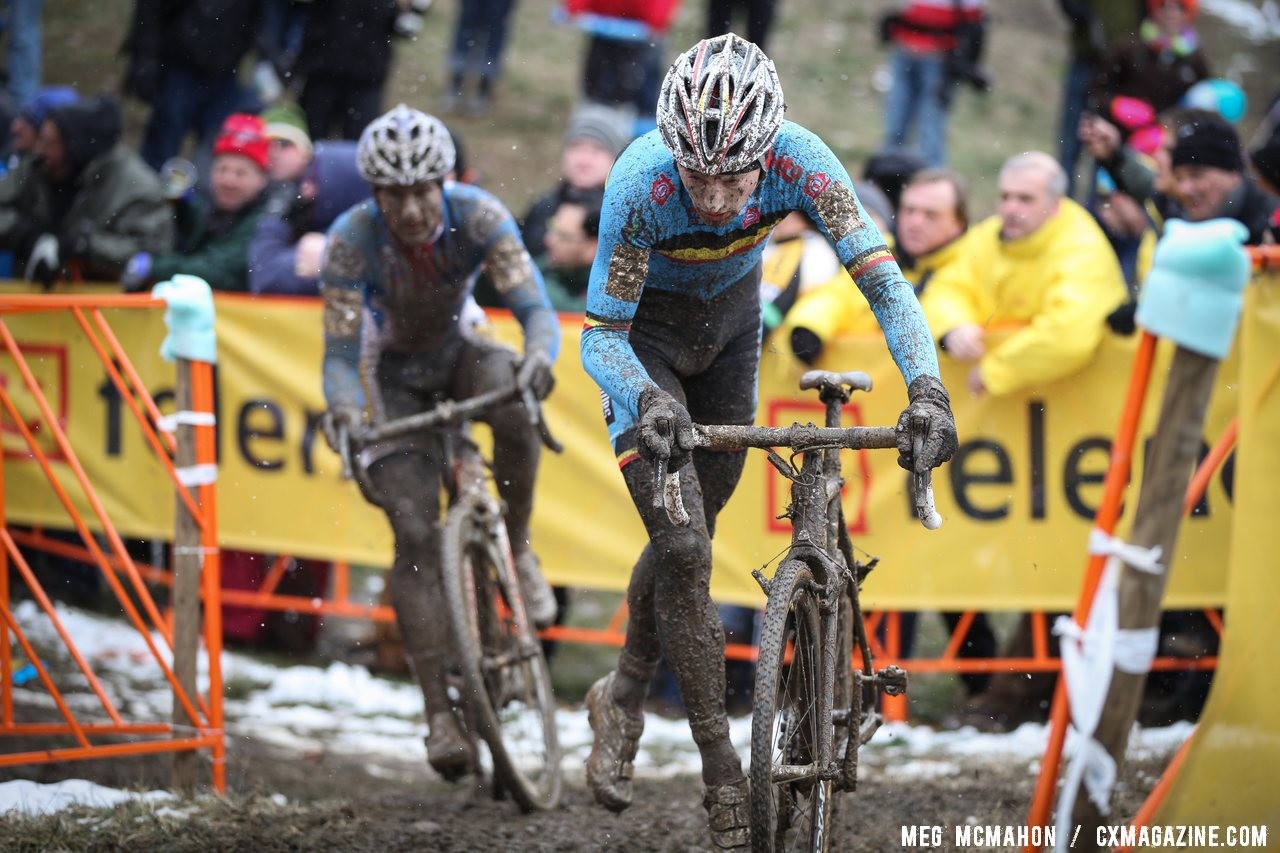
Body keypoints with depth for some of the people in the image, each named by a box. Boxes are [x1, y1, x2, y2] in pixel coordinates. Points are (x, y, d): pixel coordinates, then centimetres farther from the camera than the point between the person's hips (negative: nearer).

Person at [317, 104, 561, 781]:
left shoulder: (479, 217, -27)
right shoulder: (352, 240, -28)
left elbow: (535, 307, -33)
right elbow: (341, 352, -27)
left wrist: (540, 356, -55)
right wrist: (343, 409, -48)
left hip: (458, 350, 1)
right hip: (394, 372, -1)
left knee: (514, 406, -36)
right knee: (415, 534, -15)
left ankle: (518, 549, -11)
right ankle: (439, 713, -12)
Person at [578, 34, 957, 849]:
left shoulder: (799, 161, -33)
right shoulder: (642, 181, -38)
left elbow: (885, 281, -33)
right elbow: (600, 334, -30)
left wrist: (928, 389, -48)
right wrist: (648, 400, -50)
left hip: (731, 320, 3)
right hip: (647, 330, -3)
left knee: (694, 529, 14)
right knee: (683, 547, -13)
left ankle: (622, 701, 39)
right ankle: (725, 781, -4)